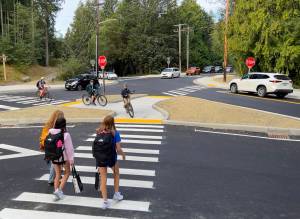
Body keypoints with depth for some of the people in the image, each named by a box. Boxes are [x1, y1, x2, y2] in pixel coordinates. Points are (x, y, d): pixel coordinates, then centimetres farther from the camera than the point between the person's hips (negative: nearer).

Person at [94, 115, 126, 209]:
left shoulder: (99, 132, -5)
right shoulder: (115, 133, -14)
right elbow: (118, 149, -14)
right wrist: (123, 154, 5)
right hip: (111, 158, -2)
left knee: (103, 179, 11)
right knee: (116, 174, 26)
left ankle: (105, 201, 12)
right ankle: (116, 193, 34)